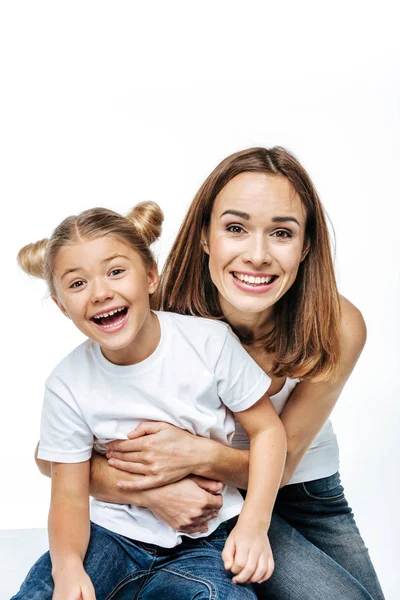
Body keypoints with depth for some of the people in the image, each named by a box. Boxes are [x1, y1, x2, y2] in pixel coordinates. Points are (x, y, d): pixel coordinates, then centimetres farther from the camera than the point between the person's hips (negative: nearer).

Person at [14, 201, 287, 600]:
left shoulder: (210, 341, -14)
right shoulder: (67, 386, -10)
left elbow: (266, 429, -6)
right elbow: (70, 495, -7)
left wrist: (254, 525, -18)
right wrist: (67, 563, -27)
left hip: (205, 540, -1)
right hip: (114, 533, 1)